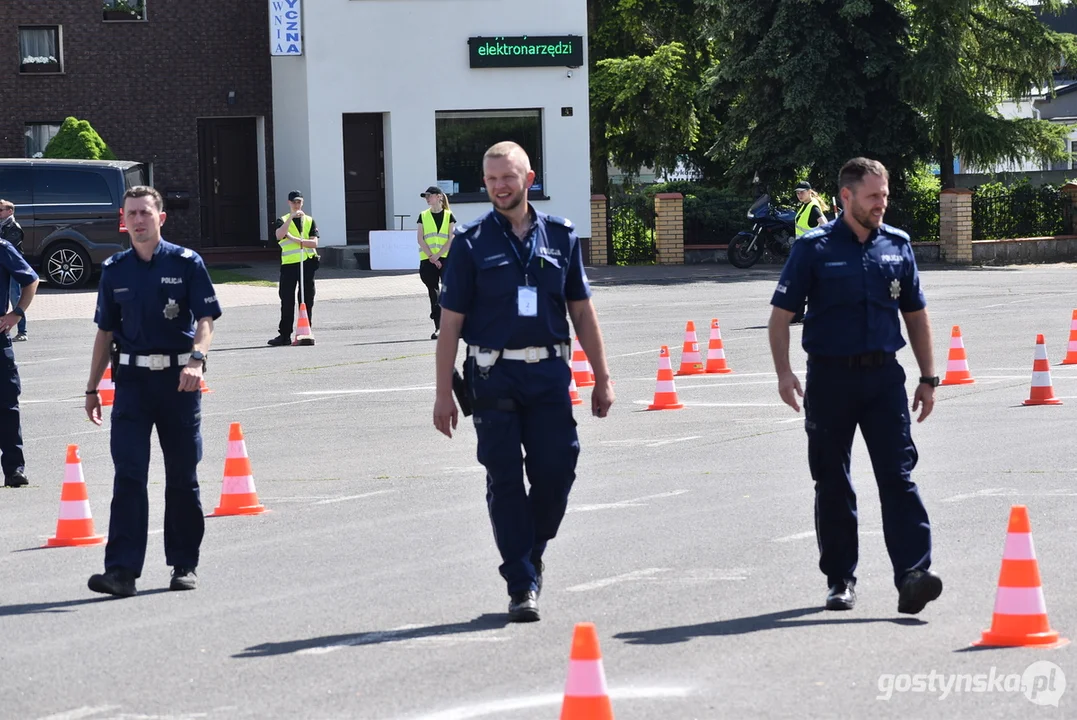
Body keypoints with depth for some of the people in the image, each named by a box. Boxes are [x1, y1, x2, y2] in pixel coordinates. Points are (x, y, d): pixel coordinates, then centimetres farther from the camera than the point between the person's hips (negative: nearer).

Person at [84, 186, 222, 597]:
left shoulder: (186, 263, -1)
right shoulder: (114, 270, 8)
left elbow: (205, 319, -7)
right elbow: (106, 331, 14)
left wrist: (197, 358, -26)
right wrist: (92, 387, 13)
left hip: (178, 379, -1)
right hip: (132, 378, 2)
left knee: (182, 475, 6)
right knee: (128, 474, -8)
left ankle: (184, 565, 18)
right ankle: (121, 570, -12)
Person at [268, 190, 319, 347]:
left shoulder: (310, 221, 11)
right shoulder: (283, 220, 8)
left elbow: (314, 242, -2)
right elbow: (279, 236, -15)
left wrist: (296, 240, -14)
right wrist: (291, 217, -20)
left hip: (307, 263, 1)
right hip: (289, 264, -1)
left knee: (306, 300, 3)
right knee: (287, 301, -2)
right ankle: (284, 335, -1)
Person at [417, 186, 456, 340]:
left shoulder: (449, 216, 5)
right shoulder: (423, 216, 10)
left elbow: (451, 239, -2)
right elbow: (420, 239, 3)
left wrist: (437, 255, -12)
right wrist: (431, 257, -9)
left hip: (445, 258, -2)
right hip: (427, 260, 2)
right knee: (434, 294, 0)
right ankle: (438, 327, 2)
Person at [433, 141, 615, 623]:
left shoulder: (560, 236, 8)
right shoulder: (472, 243, 1)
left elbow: (582, 312, 14)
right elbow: (451, 323, 2)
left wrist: (602, 378, 10)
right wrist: (444, 393, -3)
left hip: (549, 375, 2)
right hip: (493, 379, -2)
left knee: (557, 471, -2)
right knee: (505, 480, -2)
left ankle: (531, 553, 25)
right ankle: (522, 585, 4)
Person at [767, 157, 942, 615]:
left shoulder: (897, 247, 8)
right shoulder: (814, 248, -2)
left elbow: (916, 315, 15)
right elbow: (781, 314, -1)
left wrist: (928, 377, 12)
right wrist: (784, 372, -11)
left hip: (884, 376, 2)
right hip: (830, 376, -2)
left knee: (898, 475, -8)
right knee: (832, 482, 6)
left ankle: (912, 576, -14)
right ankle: (840, 580, 16)